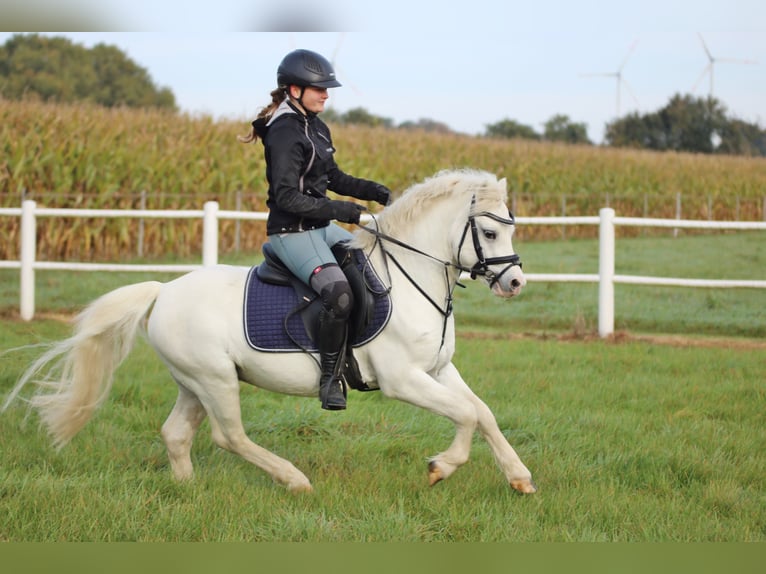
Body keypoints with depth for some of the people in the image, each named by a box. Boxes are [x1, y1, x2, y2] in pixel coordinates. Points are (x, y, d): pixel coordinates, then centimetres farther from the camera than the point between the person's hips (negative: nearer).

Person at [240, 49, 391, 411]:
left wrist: (375, 191, 6)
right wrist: (342, 211, -25)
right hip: (291, 232, -10)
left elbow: (333, 178, 21)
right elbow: (287, 197, -22)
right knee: (338, 292, -28)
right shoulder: (285, 133, -17)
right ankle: (330, 378, -15)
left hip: (322, 227, 10)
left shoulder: (317, 129, 11)